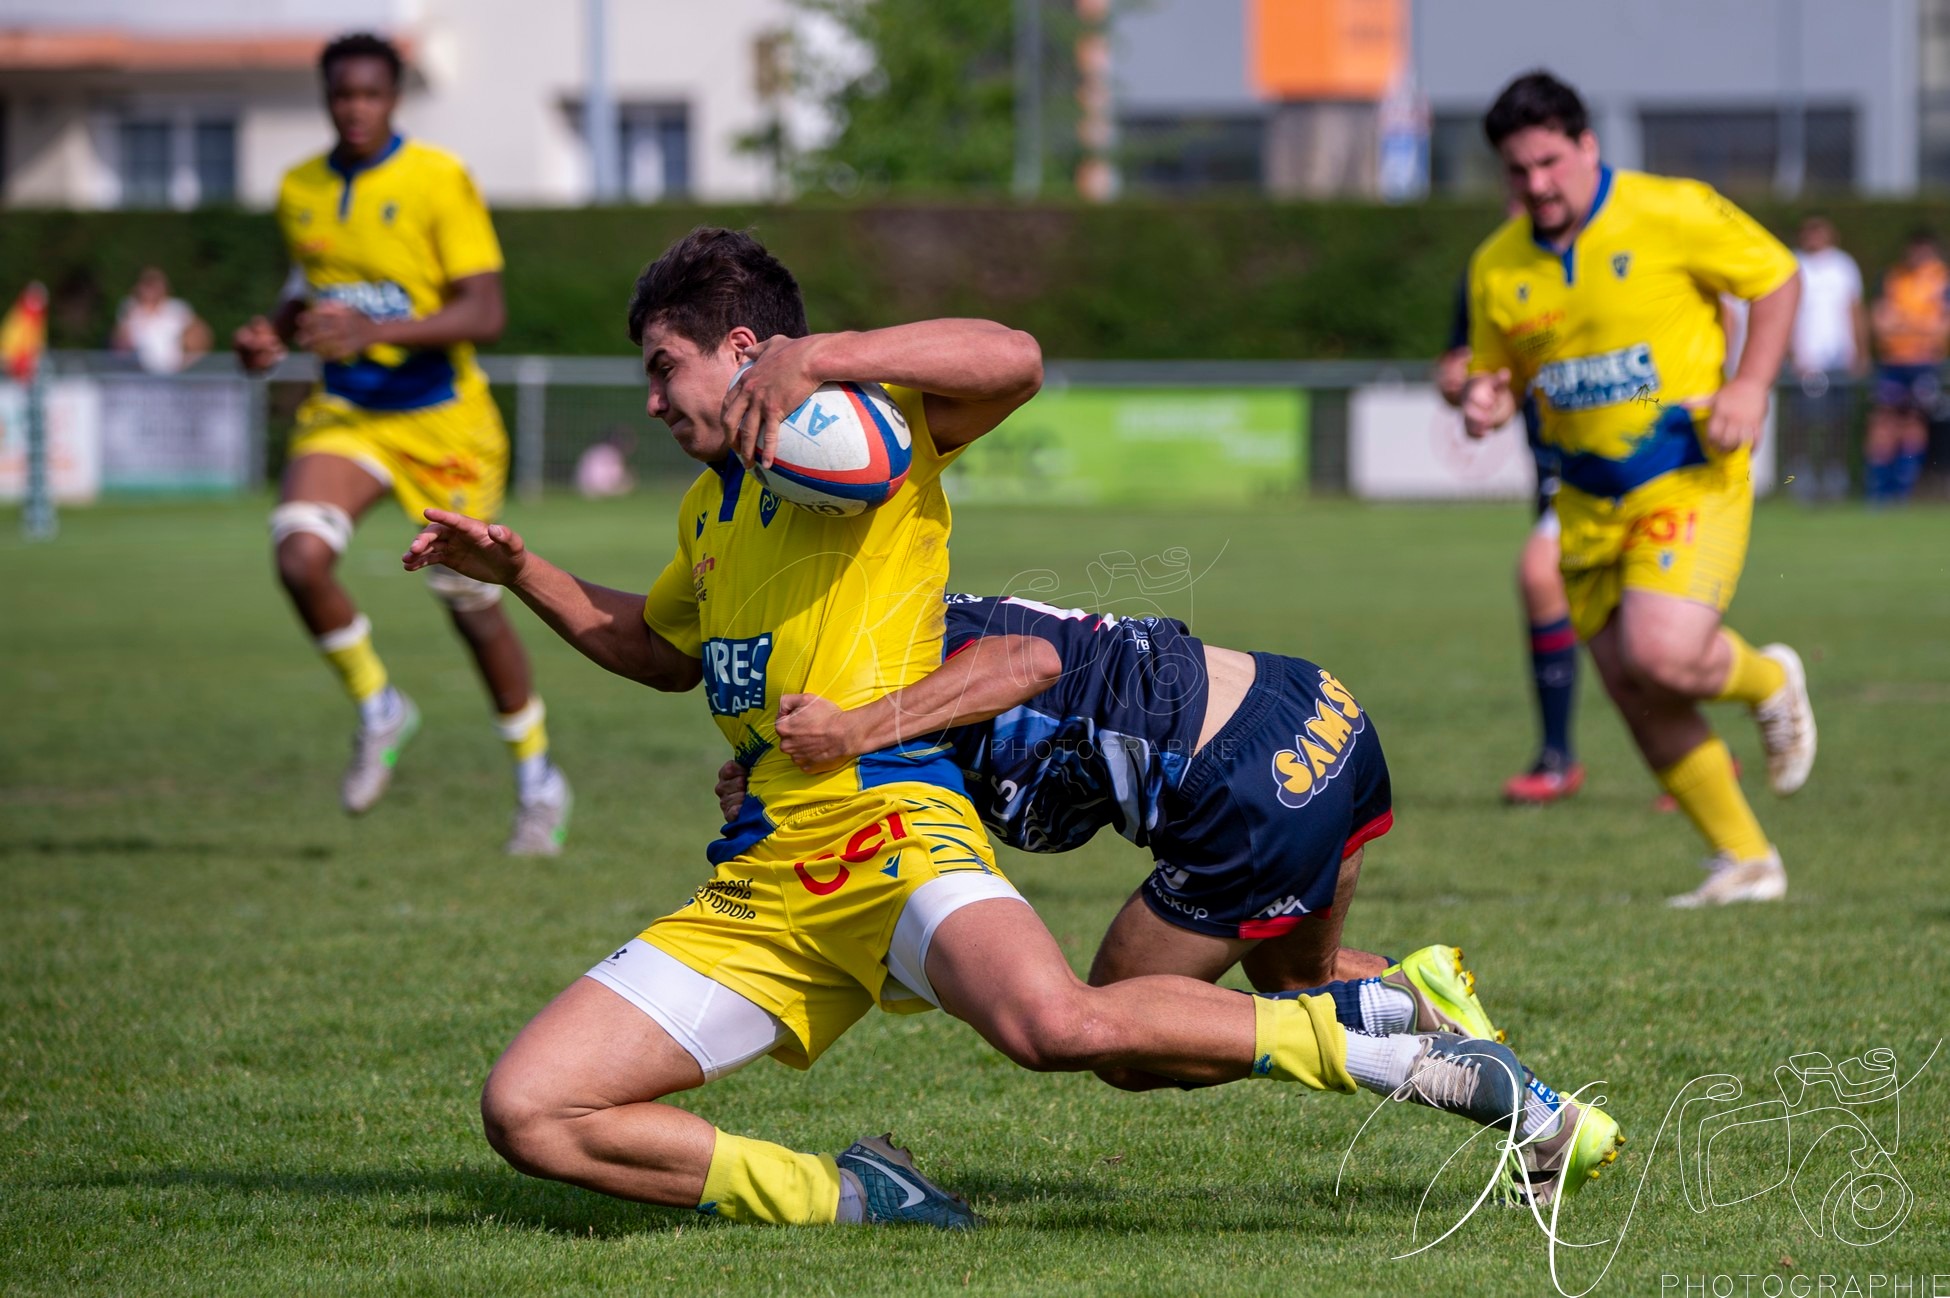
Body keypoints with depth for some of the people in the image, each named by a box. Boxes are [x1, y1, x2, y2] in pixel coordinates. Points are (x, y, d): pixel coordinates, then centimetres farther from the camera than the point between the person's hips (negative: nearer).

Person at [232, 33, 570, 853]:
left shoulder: (438, 182, -13)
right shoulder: (300, 193, 3)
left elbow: (484, 313, -18)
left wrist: (372, 330, -30)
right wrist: (277, 333, -2)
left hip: (440, 417, -4)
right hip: (345, 413, 4)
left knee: (470, 602, 4)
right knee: (300, 557, -22)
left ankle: (536, 780, 24)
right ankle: (377, 709, 4)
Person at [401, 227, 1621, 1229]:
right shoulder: (710, 505, 24)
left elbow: (1012, 360, -19)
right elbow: (661, 649, 43)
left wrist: (818, 357, -22)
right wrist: (522, 573, 31)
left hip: (888, 827, -8)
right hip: (752, 893, 8)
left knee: (1062, 1024, -37)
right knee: (526, 1112, -7)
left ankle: (1426, 1060, -19)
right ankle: (852, 1195, 0)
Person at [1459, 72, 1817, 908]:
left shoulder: (1672, 214, -9)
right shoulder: (1497, 268, 4)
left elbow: (1776, 277, 0)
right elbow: (1494, 370, 17)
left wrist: (1751, 386, -12)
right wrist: (1484, 403, -7)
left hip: (1690, 477, -5)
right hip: (1589, 502, 5)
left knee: (1663, 655, -24)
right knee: (1638, 701, 4)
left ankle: (1769, 682, 12)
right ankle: (1745, 862, 19)